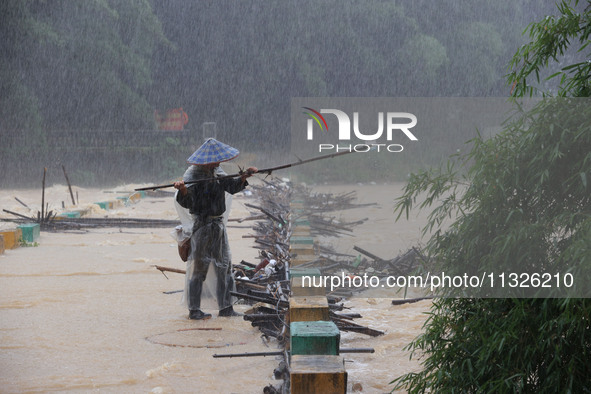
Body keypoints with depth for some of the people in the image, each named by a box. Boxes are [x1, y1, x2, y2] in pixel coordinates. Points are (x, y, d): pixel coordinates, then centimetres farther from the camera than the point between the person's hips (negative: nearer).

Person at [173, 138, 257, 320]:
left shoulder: (217, 172, 10)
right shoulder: (193, 174, -13)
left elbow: (232, 186, 11)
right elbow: (187, 202, -20)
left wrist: (244, 176, -4)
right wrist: (182, 190, -41)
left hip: (218, 224, 8)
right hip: (201, 225, -8)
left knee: (224, 265, 10)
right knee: (198, 266, -4)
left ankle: (225, 308, 19)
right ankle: (194, 310, 4)